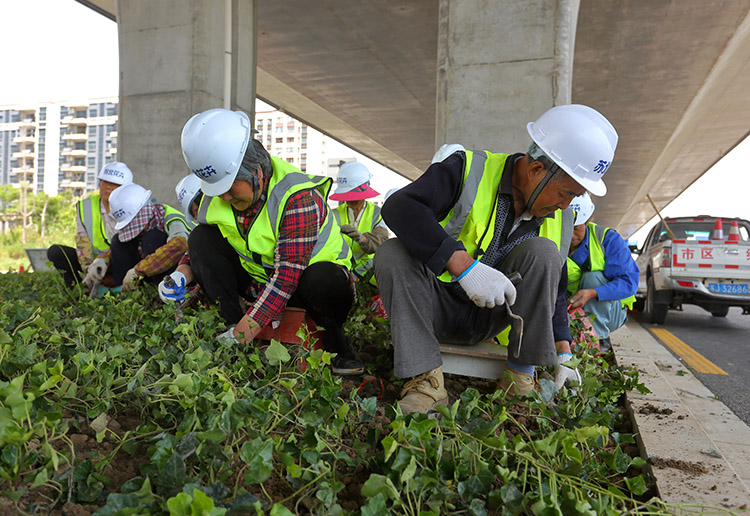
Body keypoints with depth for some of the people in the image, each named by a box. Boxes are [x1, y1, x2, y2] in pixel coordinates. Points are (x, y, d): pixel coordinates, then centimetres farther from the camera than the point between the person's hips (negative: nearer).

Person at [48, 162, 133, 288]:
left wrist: (103, 259, -36)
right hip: (94, 260, 4)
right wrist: (88, 267, -25)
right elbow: (82, 240, -8)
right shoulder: (85, 206, 1)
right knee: (54, 252, -12)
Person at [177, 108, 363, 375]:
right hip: (257, 281, 6)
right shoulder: (218, 193, -8)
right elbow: (200, 247, 8)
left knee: (322, 279, -40)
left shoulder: (299, 198, -30)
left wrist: (240, 336, -40)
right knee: (201, 238, -12)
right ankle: (232, 323, -13)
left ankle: (336, 343, -9)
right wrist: (183, 273, -15)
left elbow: (287, 276, -36)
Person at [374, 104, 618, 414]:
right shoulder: (470, 170, -18)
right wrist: (464, 264, -43)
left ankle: (520, 376, -16)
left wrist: (563, 355, 2)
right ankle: (427, 381, -31)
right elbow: (399, 207, -34)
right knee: (392, 254, -31)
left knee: (543, 252, -20)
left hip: (487, 319, 3)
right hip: (436, 308, -3)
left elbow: (554, 289, 11)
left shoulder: (552, 218, 0)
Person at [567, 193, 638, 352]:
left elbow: (629, 281, -22)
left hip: (610, 311, -2)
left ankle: (599, 339, -22)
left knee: (592, 277, -30)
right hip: (574, 312, 2)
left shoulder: (609, 239, -13)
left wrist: (592, 293, -39)